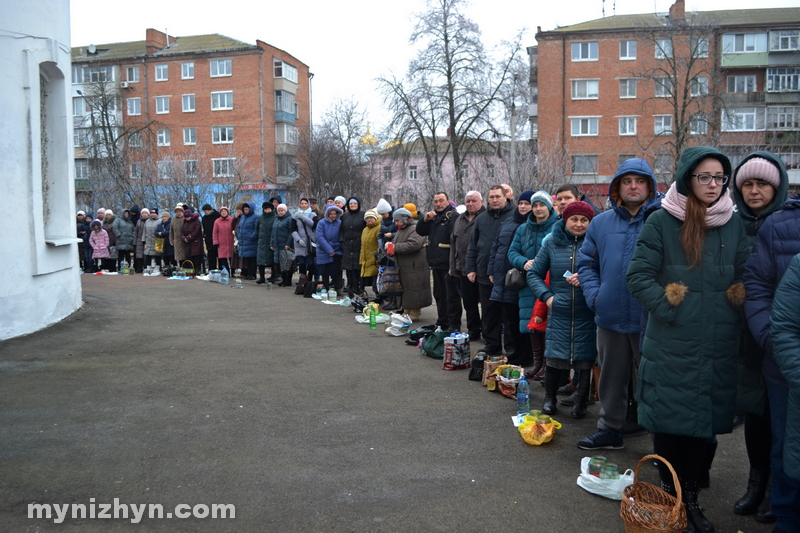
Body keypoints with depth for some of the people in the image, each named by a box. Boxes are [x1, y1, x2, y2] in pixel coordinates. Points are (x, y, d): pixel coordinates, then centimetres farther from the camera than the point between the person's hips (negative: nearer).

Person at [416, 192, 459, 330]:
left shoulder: (453, 216, -12)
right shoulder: (434, 216, 17)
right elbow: (420, 231, 16)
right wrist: (426, 219, -4)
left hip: (448, 264, -9)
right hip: (436, 263, 9)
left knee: (451, 295, -5)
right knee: (439, 294, 18)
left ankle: (454, 325, 1)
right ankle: (442, 323, 29)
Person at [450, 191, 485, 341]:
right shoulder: (460, 219, 16)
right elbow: (453, 243, 19)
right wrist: (453, 267, 15)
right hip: (463, 269, 7)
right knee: (468, 302, 13)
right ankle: (473, 331, 24)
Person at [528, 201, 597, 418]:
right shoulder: (552, 243, 6)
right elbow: (533, 274, 12)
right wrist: (547, 295, -1)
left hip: (588, 315, -1)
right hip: (559, 313, 1)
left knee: (585, 358, 2)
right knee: (554, 357, 1)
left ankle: (581, 402, 21)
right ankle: (549, 399, 23)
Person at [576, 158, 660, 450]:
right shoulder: (601, 223, 9)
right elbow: (586, 262, 15)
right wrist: (594, 294, 1)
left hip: (649, 318, -4)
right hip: (610, 317, 4)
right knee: (611, 376, 16)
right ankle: (609, 428, 31)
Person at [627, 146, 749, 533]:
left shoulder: (734, 225, 8)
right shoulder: (661, 222, -4)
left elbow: (746, 280, 13)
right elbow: (638, 276, -7)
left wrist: (733, 314, -1)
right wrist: (671, 310, -14)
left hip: (718, 348, 3)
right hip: (671, 345, -3)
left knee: (705, 420, 9)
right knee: (669, 421, 3)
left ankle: (690, 495, 25)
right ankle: (671, 495, 21)